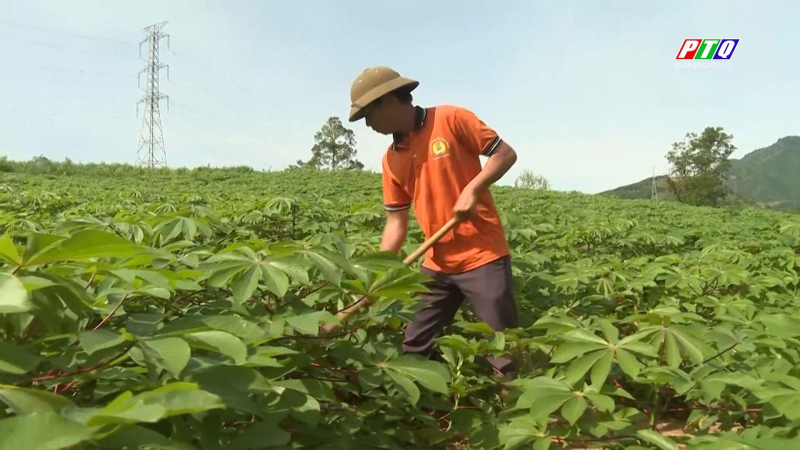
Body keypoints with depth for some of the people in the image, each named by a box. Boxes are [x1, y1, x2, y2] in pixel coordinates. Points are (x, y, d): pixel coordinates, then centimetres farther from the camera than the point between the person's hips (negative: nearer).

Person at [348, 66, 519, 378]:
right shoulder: (391, 159, 8)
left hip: (483, 256, -5)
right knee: (412, 351, 11)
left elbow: (506, 153, -5)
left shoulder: (450, 119, -8)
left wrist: (472, 189, -18)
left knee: (503, 351, -1)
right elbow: (395, 223, 7)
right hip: (437, 264, 6)